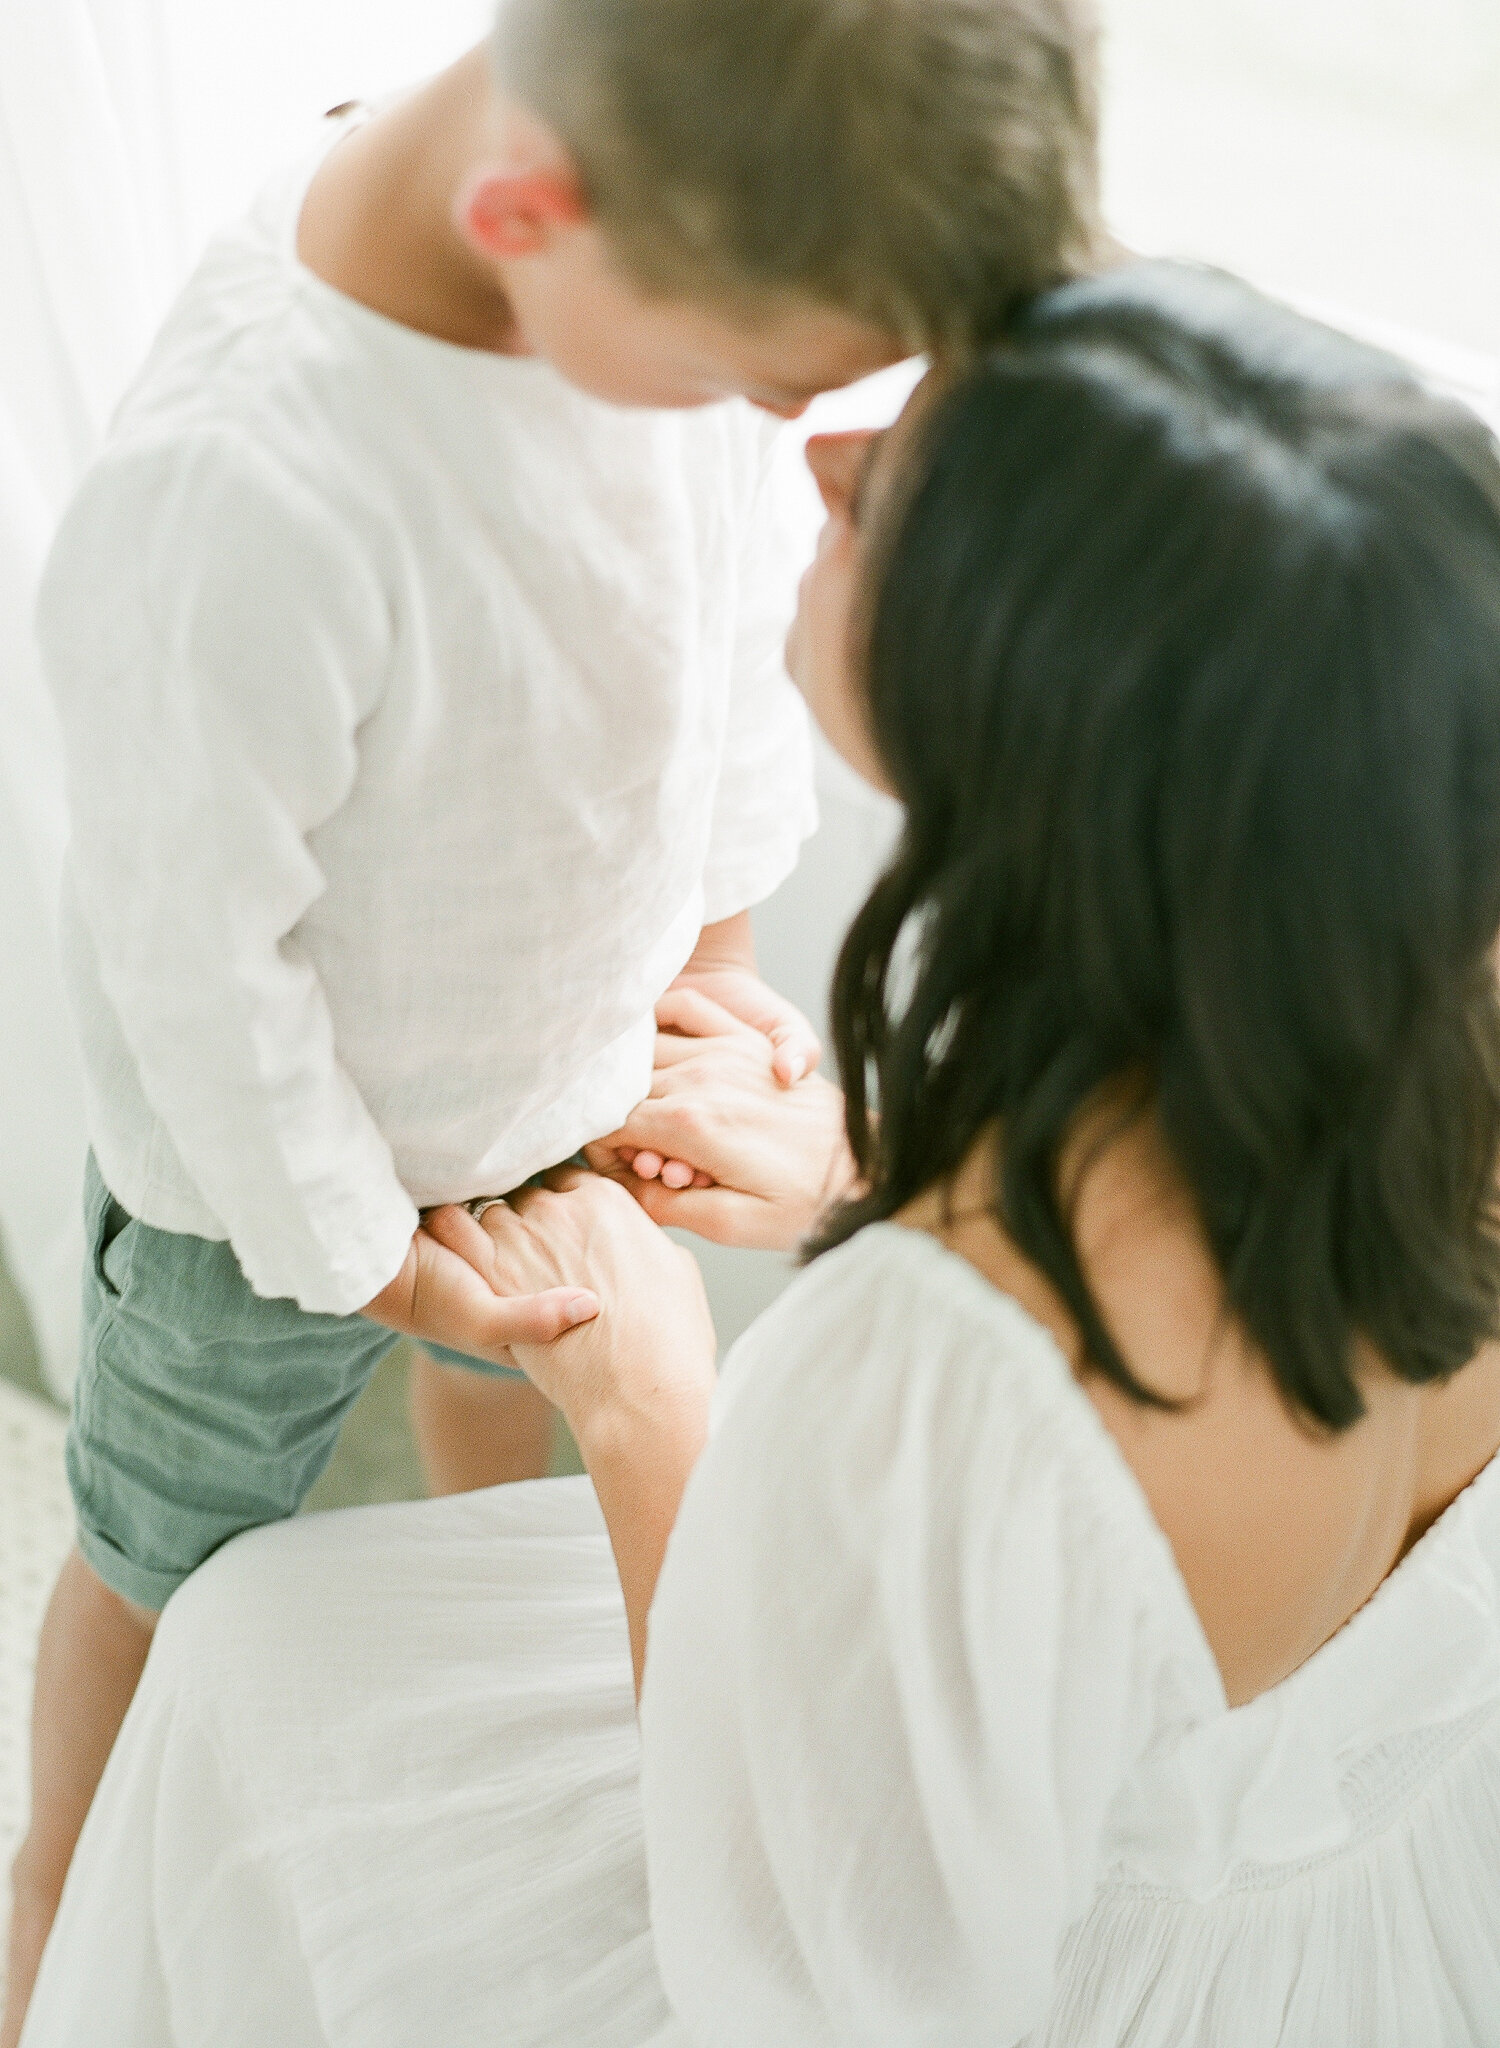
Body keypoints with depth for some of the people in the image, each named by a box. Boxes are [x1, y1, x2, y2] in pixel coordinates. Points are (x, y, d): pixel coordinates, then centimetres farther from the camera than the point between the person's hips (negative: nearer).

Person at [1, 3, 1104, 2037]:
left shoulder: (709, 226, -24)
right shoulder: (233, 510, -45)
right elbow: (197, 961, -28)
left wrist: (714, 940, 3)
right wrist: (369, 1253, -14)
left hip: (576, 1069, 6)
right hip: (278, 1171, -6)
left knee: (513, 1381, 36)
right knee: (169, 1556, 23)